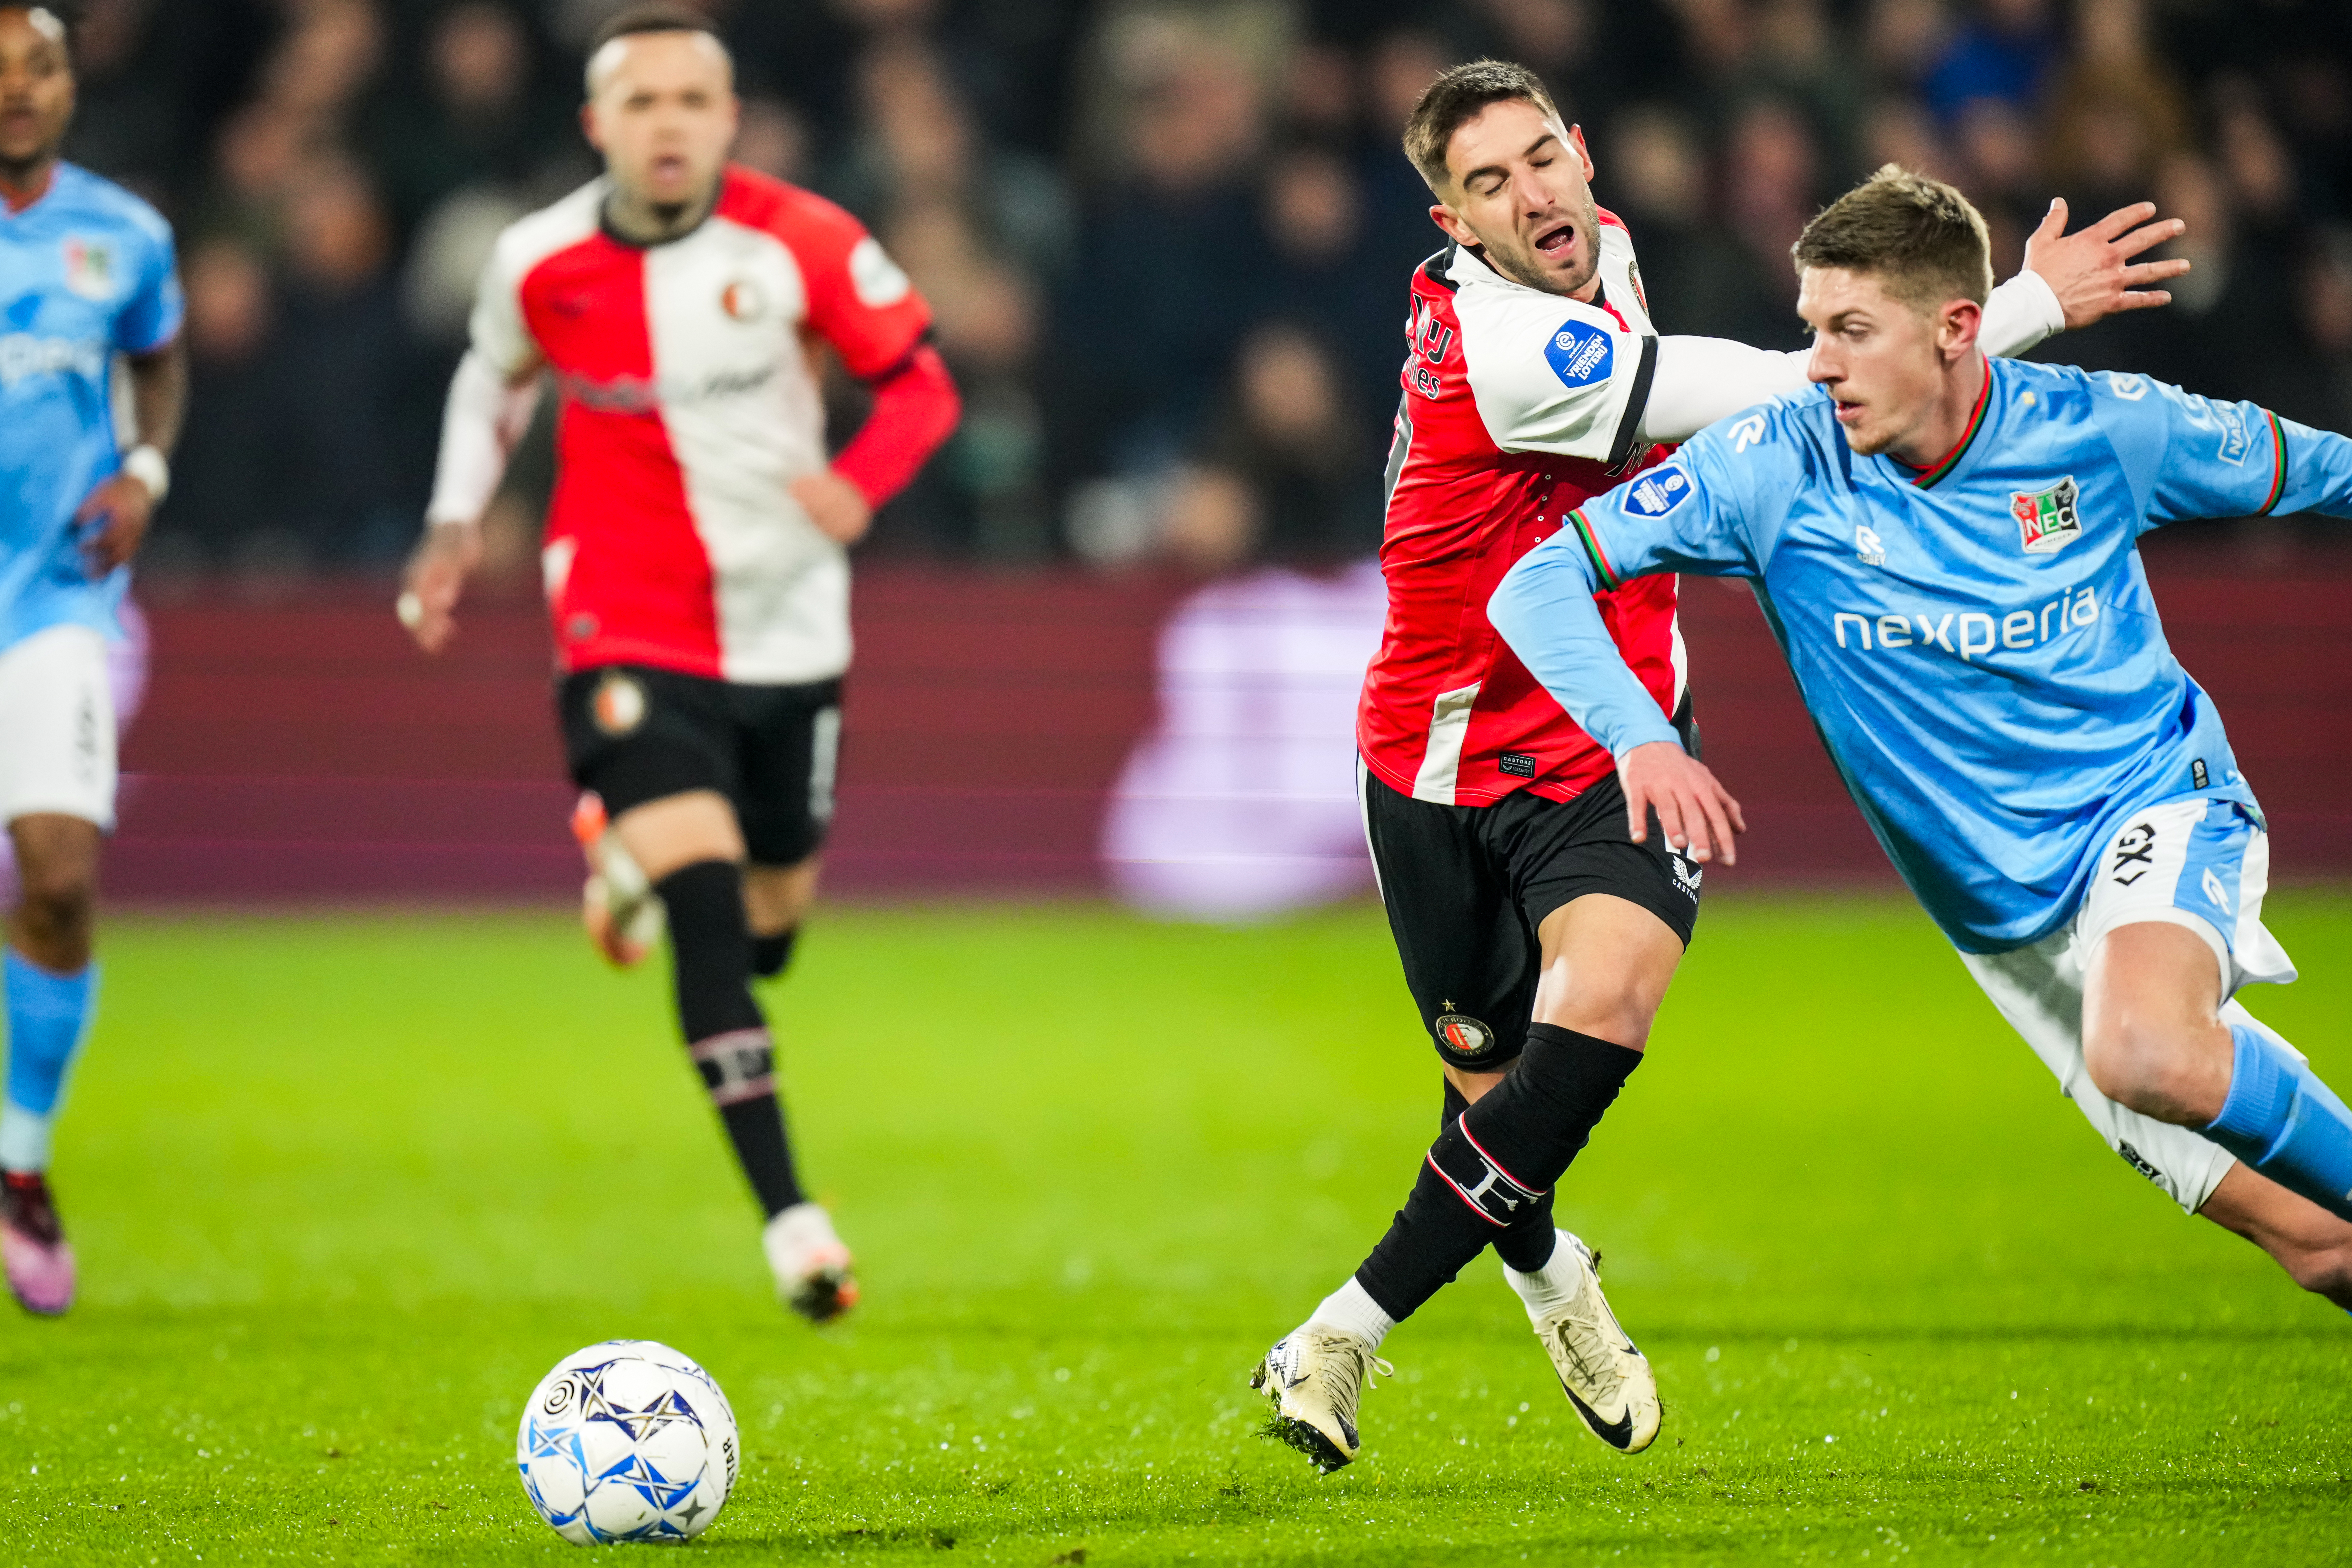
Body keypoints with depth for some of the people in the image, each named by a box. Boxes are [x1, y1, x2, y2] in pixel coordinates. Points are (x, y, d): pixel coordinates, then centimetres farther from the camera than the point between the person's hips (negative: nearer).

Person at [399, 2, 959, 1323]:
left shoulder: (801, 243, -12)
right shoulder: (540, 264, -7)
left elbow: (922, 384, -4)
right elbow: (496, 376, 15)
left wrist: (859, 483, -23)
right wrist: (457, 523, 7)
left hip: (788, 624, 2)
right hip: (631, 635, -2)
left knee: (772, 913, 15)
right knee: (702, 885, -20)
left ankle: (636, 867, 54)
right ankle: (789, 1215, -21)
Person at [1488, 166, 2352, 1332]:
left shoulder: (2100, 427, -14)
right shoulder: (1776, 468, -15)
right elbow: (1541, 583, -17)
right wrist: (1639, 737, -32)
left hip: (2158, 799, -2)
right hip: (2001, 905, 2)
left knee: (2145, 1056, -36)